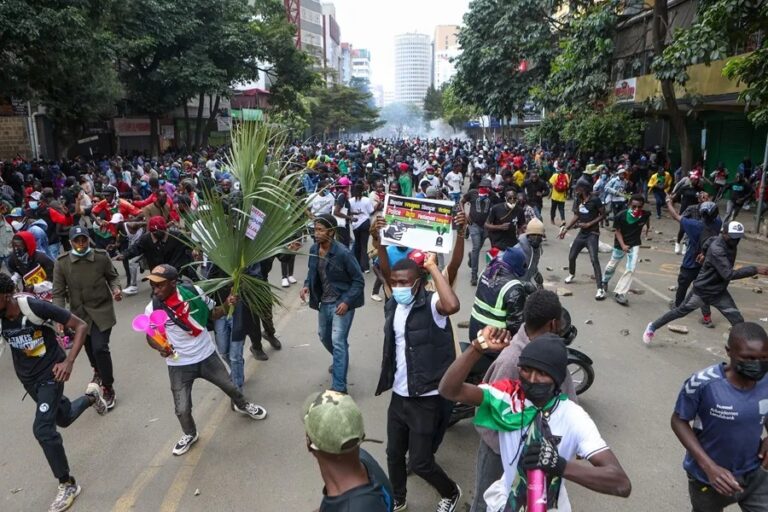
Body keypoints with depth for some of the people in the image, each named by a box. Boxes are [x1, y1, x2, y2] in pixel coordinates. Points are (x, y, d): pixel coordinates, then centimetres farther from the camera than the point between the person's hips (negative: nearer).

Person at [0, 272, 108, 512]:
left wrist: (69, 362, -32)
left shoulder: (35, 306, -27)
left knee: (43, 428, -13)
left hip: (50, 372, -5)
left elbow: (81, 326, -22)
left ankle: (67, 485, 6)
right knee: (63, 419, 19)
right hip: (27, 377, 5)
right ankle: (91, 396, 52)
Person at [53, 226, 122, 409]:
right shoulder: (61, 263, -10)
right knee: (89, 347, 20)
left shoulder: (102, 256, -11)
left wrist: (116, 289, -16)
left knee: (100, 347, -14)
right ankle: (98, 371, 55)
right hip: (79, 313, 3)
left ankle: (108, 389, 6)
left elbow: (112, 276, 5)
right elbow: (58, 293, -8)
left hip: (102, 310, -2)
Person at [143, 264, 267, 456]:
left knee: (230, 386, 20)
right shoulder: (152, 309, -17)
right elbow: (151, 336, -2)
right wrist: (160, 347, -23)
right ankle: (189, 434, 38)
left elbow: (212, 313, -1)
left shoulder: (193, 292, -16)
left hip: (207, 356, 1)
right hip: (179, 365, -1)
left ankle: (242, 405, 54)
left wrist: (226, 306, -22)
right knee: (182, 409, 4)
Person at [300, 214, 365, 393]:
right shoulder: (314, 250, -5)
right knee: (324, 337, 23)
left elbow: (359, 281, -16)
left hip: (342, 303, -7)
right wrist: (306, 285, -6)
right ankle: (340, 361, 52)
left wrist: (347, 301, -26)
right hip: (324, 302, 7)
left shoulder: (343, 253, -23)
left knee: (338, 341, -11)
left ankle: (339, 387, -4)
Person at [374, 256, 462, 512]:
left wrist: (433, 267, -34)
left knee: (420, 462, 5)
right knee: (394, 454, 19)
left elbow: (452, 305, -44)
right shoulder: (392, 305, 3)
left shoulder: (431, 304, -19)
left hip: (426, 399, -6)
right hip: (398, 396, 7)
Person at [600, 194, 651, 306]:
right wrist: (623, 245, -28)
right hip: (620, 244, 0)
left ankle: (619, 293, -4)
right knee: (611, 266, 17)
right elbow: (617, 231, -15)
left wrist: (648, 227, 25)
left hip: (634, 245, 1)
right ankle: (604, 281, 47)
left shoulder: (645, 214, -20)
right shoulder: (620, 216, -26)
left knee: (630, 269, -12)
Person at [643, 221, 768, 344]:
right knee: (680, 311, 10)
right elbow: (729, 274, -39)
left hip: (719, 293, 7)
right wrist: (755, 269, -43)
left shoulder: (731, 243, -4)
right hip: (702, 291, -7)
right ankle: (652, 327, 28)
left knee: (738, 321, -2)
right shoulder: (717, 249, -30)